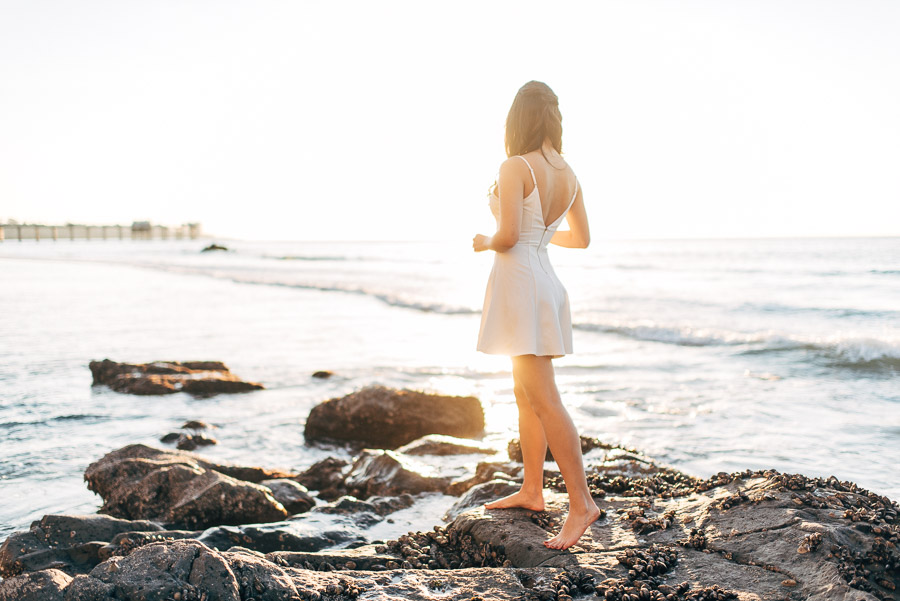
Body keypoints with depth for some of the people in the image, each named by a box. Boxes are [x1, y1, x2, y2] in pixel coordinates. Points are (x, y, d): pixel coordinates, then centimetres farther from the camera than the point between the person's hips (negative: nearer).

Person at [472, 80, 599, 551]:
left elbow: (508, 235, -21)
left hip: (519, 280, -9)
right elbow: (581, 238, 17)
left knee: (544, 400, -10)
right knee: (525, 395, 18)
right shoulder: (569, 175, 10)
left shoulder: (515, 167, -13)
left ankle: (582, 503, -11)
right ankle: (531, 491, 27)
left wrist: (485, 243, 0)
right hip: (545, 281, 9)